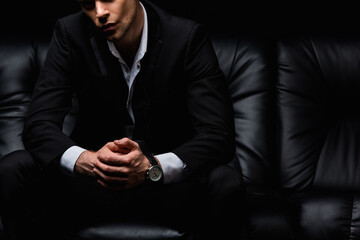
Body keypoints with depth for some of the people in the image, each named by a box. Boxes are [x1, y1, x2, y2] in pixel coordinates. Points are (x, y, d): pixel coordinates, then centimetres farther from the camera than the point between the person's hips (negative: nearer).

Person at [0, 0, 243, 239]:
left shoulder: (188, 37, -12)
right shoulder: (71, 33, -7)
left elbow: (218, 135, -18)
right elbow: (39, 125, -11)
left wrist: (152, 167, -36)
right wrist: (85, 160, -34)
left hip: (170, 179, -1)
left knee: (228, 184, -33)